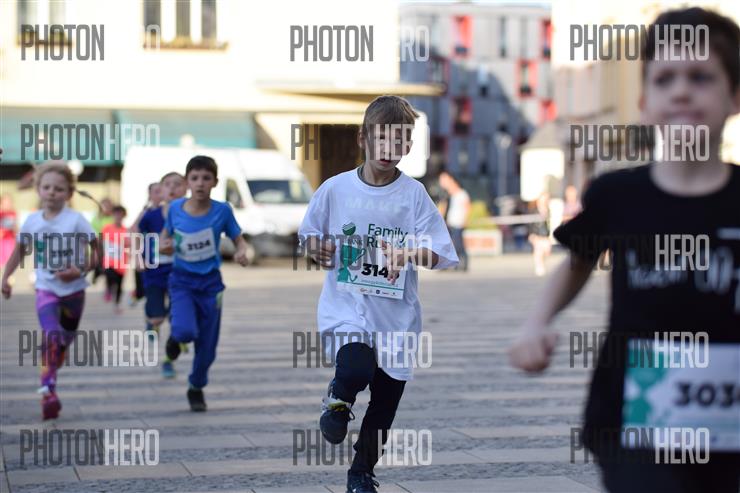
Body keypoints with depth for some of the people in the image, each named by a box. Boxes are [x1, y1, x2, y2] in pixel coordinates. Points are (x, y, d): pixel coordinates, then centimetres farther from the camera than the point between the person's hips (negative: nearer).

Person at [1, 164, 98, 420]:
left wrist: (81, 270, -21)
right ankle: (48, 391, -26)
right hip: (46, 289, 0)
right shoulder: (32, 221, -2)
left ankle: (49, 384, 37)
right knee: (51, 336, -21)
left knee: (65, 340, 15)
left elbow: (95, 247, -7)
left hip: (73, 289, 0)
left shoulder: (76, 220, -11)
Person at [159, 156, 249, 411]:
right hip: (182, 280, -1)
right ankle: (175, 337, 14)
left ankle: (196, 388, 35)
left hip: (210, 283, 1)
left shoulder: (222, 210, -11)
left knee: (207, 346, 7)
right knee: (186, 331, -26)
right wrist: (163, 246, -12)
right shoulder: (175, 208, -7)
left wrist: (242, 252, -24)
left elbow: (239, 240, -2)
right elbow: (166, 234, 10)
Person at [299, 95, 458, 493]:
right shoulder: (335, 188, -2)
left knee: (385, 403, 12)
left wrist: (407, 254, -27)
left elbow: (439, 255, -8)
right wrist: (317, 248, -11)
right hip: (346, 305, -2)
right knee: (357, 369, -33)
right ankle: (339, 397, 2)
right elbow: (308, 235, 11)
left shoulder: (414, 194, -3)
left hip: (396, 312, 2)